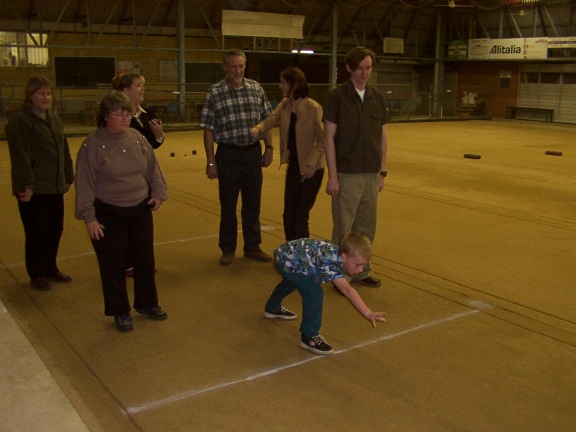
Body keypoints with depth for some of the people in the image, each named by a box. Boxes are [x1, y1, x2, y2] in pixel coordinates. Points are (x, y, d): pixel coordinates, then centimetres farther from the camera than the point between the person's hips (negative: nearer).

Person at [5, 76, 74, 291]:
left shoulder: (54, 119, 13)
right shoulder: (20, 121, -11)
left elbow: (64, 151, 16)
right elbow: (20, 156, -17)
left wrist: (68, 177, 15)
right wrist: (27, 184, -20)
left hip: (55, 187, 7)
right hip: (34, 189, -7)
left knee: (55, 229, 14)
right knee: (37, 233, 3)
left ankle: (50, 269, 31)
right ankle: (37, 275, 19)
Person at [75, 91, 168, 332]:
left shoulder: (136, 138, 0)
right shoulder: (93, 145, -13)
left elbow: (152, 168, 11)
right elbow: (85, 183, -12)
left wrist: (159, 192, 0)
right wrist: (89, 217, -14)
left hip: (141, 210, 5)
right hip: (108, 215, -4)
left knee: (145, 260, 14)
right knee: (113, 266, 5)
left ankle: (147, 303, 33)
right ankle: (120, 312, 23)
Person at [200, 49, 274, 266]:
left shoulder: (256, 88, 5)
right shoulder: (215, 92, -5)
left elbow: (266, 120, 11)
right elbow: (208, 129, -5)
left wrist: (269, 148, 6)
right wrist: (211, 161, -7)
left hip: (253, 152, 3)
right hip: (228, 154, -3)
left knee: (253, 203, 11)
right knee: (228, 204, 6)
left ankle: (252, 246, 24)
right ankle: (228, 249, 20)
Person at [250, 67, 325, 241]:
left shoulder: (313, 108, -16)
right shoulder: (284, 105, 5)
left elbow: (322, 139, -14)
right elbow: (270, 120, -5)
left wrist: (311, 163, -19)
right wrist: (257, 129, -26)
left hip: (311, 168, -6)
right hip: (293, 166, 7)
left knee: (300, 217, -3)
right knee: (288, 216, 11)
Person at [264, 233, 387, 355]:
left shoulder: (337, 254, -12)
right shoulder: (330, 262, -39)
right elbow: (346, 289, -50)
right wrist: (368, 314, -54)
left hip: (290, 255, 10)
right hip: (286, 260, -10)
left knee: (291, 281, 39)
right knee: (314, 293, -23)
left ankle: (273, 308, 68)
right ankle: (309, 337, -7)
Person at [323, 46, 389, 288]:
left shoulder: (377, 98, 9)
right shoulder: (337, 97, -6)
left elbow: (383, 137, 13)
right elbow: (329, 138, -8)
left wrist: (382, 171, 10)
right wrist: (332, 176, -12)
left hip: (371, 175, 5)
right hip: (347, 175, -5)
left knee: (367, 227, 12)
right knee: (344, 229, 1)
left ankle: (362, 271, 25)